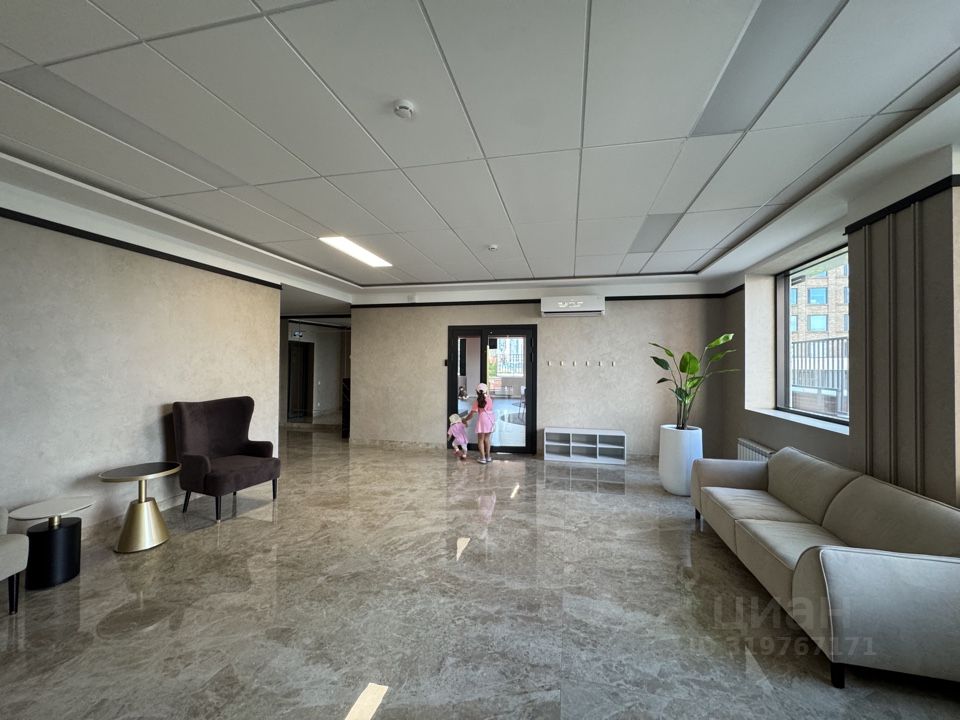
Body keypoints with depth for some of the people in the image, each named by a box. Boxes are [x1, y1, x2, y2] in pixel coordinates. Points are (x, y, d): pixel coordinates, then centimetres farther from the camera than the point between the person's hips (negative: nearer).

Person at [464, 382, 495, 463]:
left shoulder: (477, 401, -7)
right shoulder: (490, 399, 1)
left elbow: (472, 413, -9)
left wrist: (465, 419, 6)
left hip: (482, 420, -4)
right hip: (490, 420, 4)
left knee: (480, 439, 6)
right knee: (486, 438, 18)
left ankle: (482, 458, 5)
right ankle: (488, 456, 24)